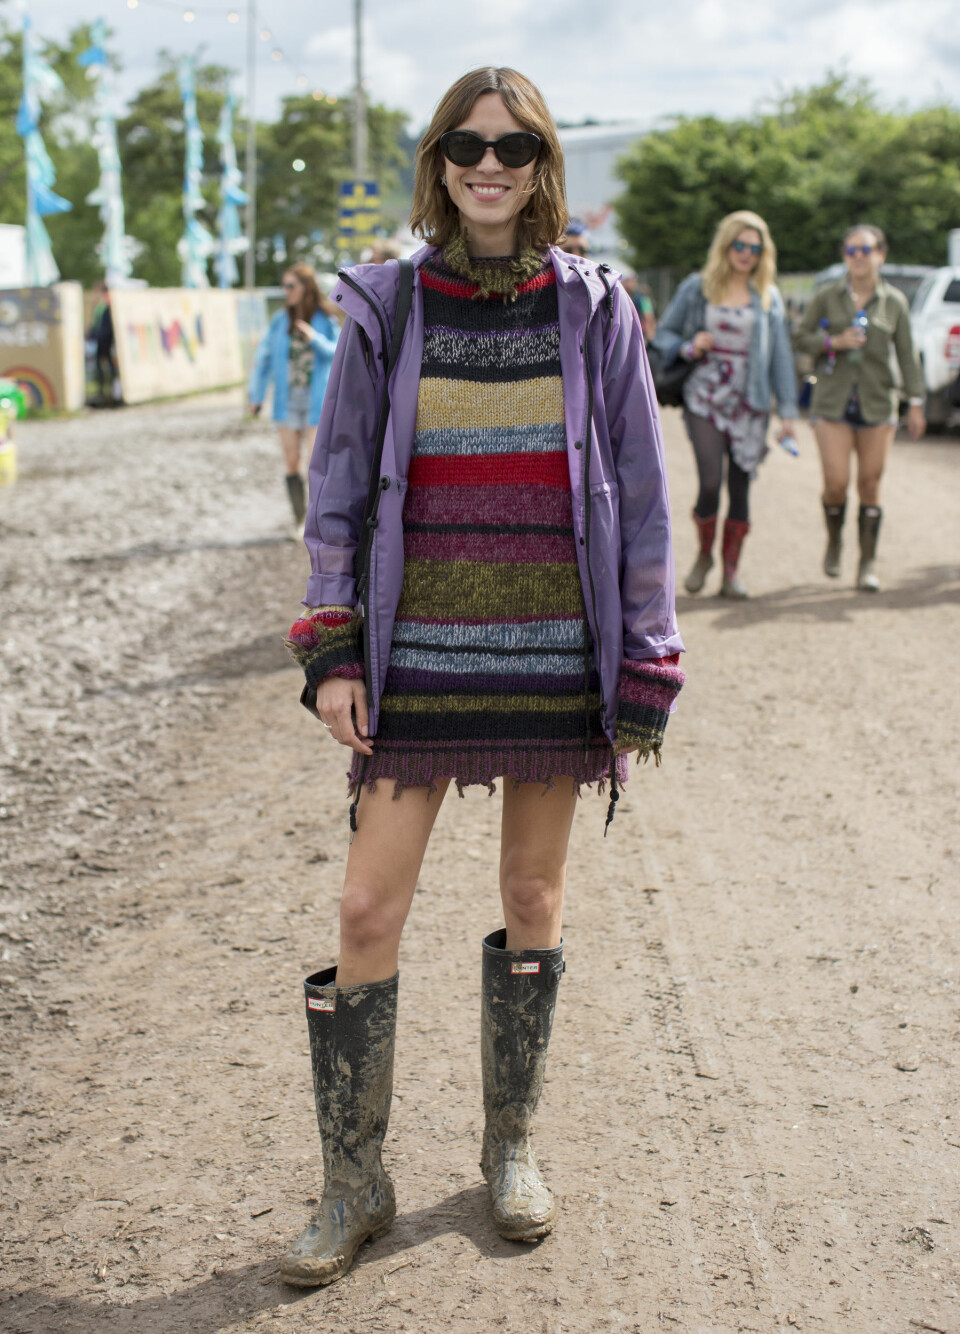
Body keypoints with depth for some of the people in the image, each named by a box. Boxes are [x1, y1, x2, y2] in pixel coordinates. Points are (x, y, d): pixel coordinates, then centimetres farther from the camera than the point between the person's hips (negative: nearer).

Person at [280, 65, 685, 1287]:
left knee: (533, 899, 11)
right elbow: (337, 487, 5)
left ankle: (511, 1144, 30)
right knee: (368, 909, -3)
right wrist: (330, 648, -4)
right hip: (420, 653, 0)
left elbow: (639, 499, 3)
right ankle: (352, 1185, 12)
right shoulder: (384, 308, 2)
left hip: (557, 653, 0)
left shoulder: (593, 311, 1)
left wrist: (644, 678, 0)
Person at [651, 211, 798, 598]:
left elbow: (781, 355, 8)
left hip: (749, 404, 2)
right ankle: (704, 554, 14)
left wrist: (788, 410, 3)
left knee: (740, 487, 1)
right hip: (704, 401, -2)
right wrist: (689, 348, -13)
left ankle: (731, 570, 12)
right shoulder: (696, 288, 5)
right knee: (710, 482, -12)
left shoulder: (768, 297, 9)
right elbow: (663, 334, 9)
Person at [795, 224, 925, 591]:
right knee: (836, 482, -10)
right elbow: (802, 338, 7)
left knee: (870, 484, 0)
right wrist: (834, 343, -12)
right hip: (833, 401, -1)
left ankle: (868, 563, 11)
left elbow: (907, 355, 7)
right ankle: (834, 542, 20)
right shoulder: (827, 296, 3)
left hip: (877, 403, 1)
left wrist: (916, 402, 2)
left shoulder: (895, 302, 5)